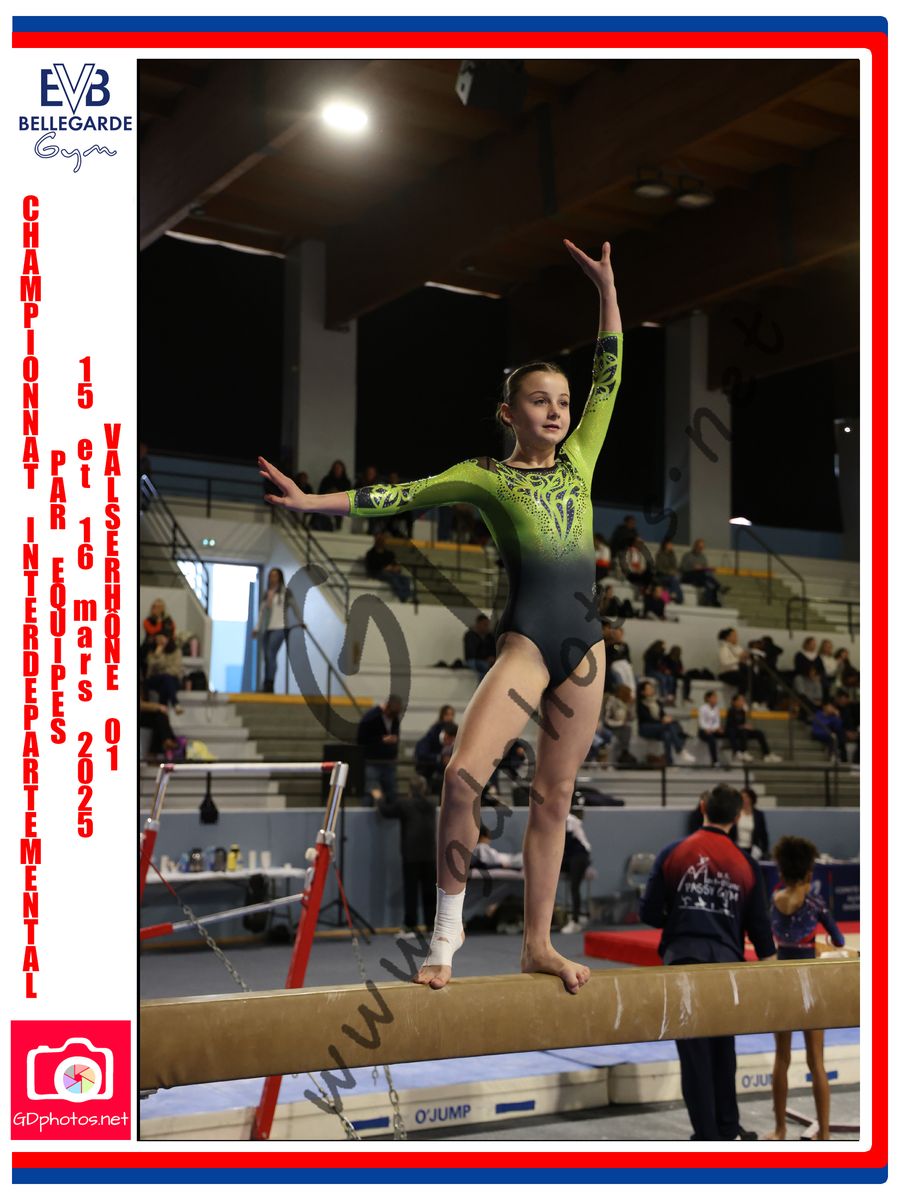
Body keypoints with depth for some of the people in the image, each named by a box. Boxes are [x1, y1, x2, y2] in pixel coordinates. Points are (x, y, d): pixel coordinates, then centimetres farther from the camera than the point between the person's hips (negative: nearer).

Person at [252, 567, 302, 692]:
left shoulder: (286, 591, 2)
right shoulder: (266, 593, 15)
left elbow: (294, 607, 7)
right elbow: (262, 612, 15)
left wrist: (301, 622, 12)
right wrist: (257, 628, 8)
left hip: (280, 628, -6)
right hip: (267, 629, 6)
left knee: (271, 655, -20)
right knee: (266, 658, 2)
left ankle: (268, 685, -23)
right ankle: (267, 687, 5)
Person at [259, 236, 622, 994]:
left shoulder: (578, 459, 14)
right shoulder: (485, 476, 4)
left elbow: (609, 378, 14)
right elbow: (401, 495, -2)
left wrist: (606, 290, 11)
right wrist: (312, 501, -10)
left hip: (586, 643, 4)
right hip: (527, 640, -4)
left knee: (555, 796, 8)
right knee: (464, 774, -21)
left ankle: (539, 945, 16)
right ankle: (448, 931, -5)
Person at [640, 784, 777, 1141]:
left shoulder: (673, 853, -1)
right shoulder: (746, 865, 3)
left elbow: (649, 914, -1)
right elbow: (760, 927, 7)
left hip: (683, 960, -2)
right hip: (727, 962, 2)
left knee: (694, 1053, 3)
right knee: (723, 1050, 17)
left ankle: (707, 1136, 5)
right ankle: (728, 1129, 28)